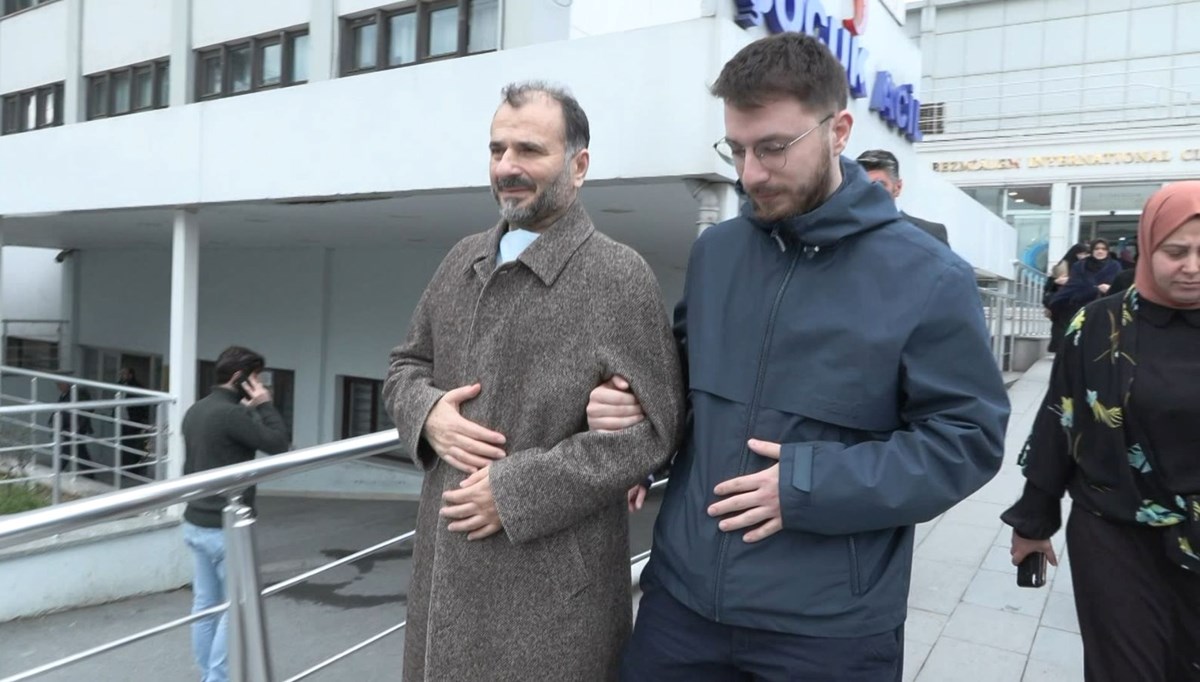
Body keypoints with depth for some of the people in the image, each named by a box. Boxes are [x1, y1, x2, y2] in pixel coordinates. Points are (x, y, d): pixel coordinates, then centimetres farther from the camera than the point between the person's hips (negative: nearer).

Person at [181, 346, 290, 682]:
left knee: (205, 605, 14)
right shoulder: (230, 414, -20)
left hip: (196, 523, 9)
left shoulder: (196, 411, 10)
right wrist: (265, 406, -9)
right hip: (226, 528, -9)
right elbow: (278, 443, -15)